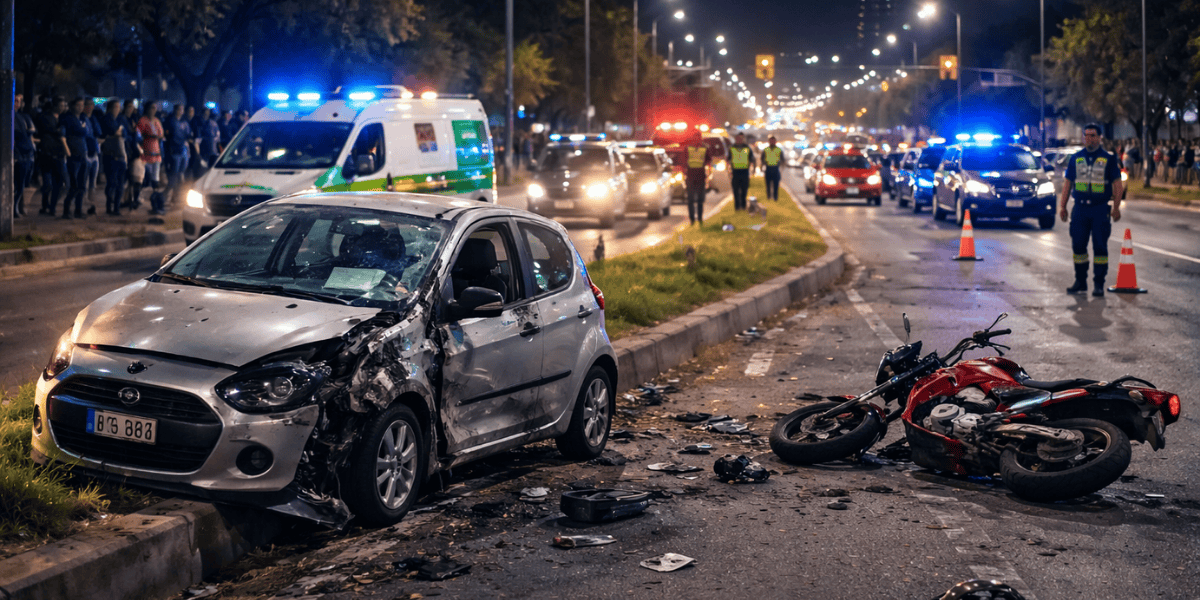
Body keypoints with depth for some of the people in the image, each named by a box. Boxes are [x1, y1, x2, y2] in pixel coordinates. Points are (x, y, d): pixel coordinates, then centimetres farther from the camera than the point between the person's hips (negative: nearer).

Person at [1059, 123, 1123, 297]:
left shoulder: (1108, 159, 3)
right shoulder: (1075, 158, 10)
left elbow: (1117, 184, 1)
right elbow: (1067, 183, 13)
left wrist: (1116, 207, -7)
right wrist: (1062, 206, 7)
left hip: (1100, 209, -3)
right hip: (1080, 209, 3)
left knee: (1100, 247, -3)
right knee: (1078, 246, 3)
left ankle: (1099, 284, 3)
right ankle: (1080, 282, 14)